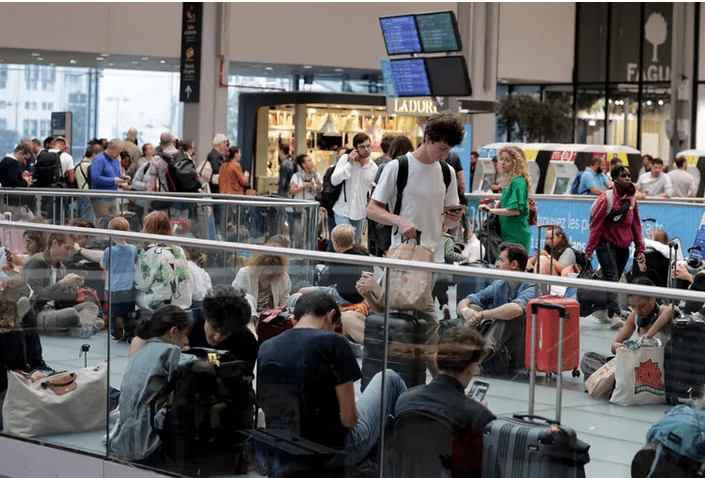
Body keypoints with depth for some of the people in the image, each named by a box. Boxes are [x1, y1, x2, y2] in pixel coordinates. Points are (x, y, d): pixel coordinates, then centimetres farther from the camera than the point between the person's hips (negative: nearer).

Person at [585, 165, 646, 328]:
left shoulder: (632, 199, 10)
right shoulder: (606, 198, -8)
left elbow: (636, 225, 17)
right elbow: (596, 224, -8)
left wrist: (640, 249, 13)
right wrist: (590, 249, -11)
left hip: (624, 246, 6)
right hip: (607, 245, -6)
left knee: (615, 279, 8)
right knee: (611, 278, -15)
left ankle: (604, 312, 17)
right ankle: (615, 314, -23)